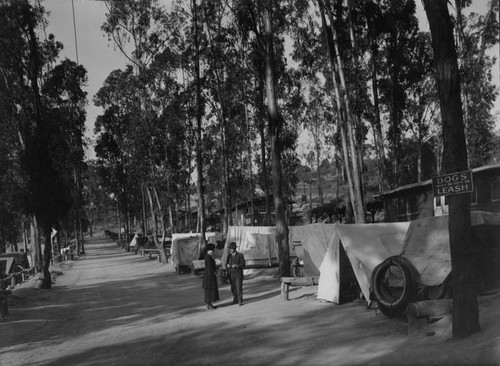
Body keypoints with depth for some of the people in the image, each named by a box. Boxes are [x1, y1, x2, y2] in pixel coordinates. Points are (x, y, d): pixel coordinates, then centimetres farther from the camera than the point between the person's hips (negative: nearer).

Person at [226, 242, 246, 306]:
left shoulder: (240, 255, -4)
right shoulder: (229, 256, 10)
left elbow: (243, 264, -9)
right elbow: (226, 264, 12)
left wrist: (236, 266, -25)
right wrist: (227, 265, -12)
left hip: (238, 274, -4)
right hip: (231, 275, 4)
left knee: (239, 288, -8)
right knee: (233, 288, 6)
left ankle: (240, 301, -4)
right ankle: (235, 300, 18)